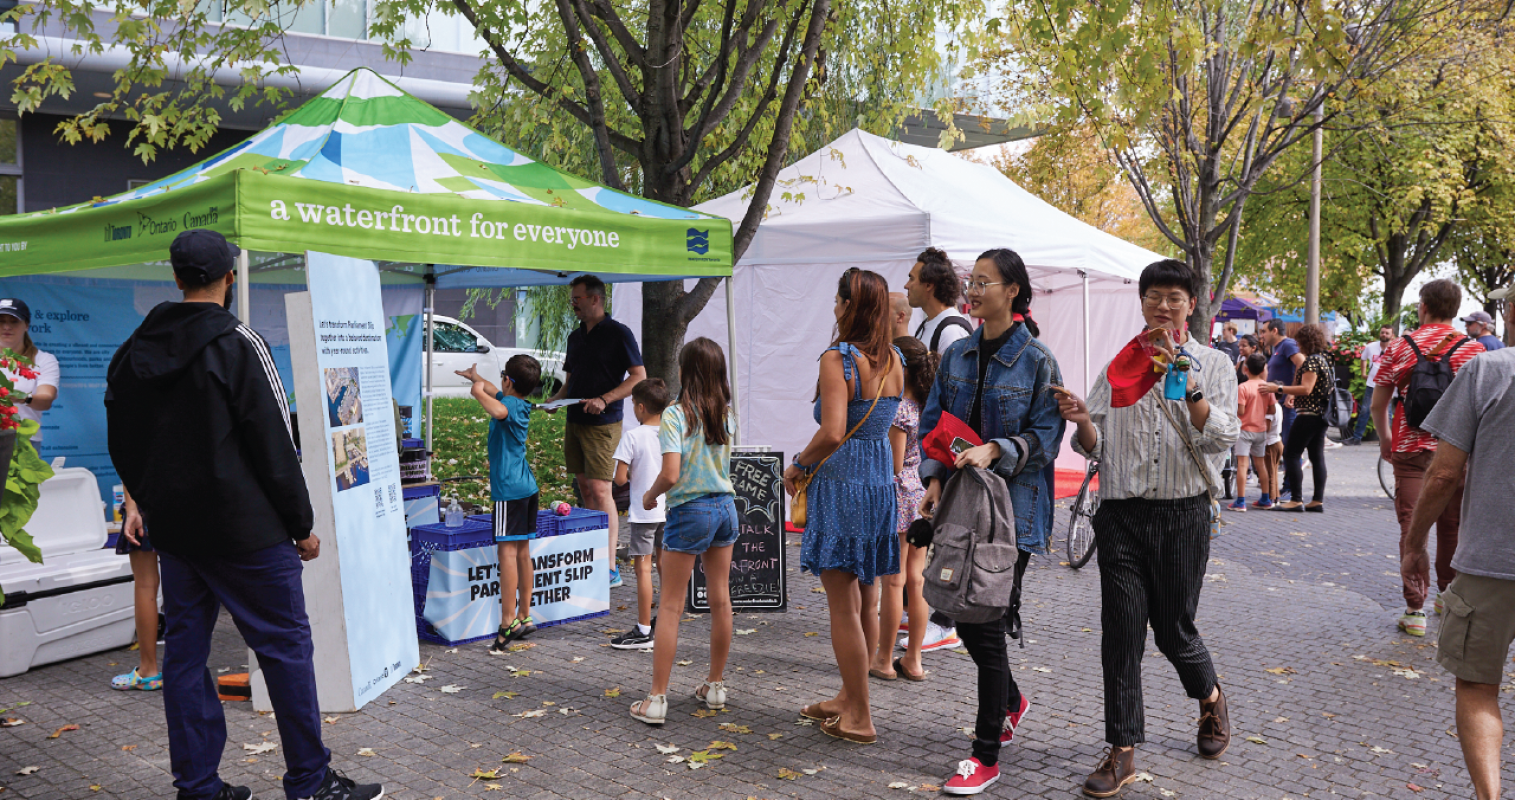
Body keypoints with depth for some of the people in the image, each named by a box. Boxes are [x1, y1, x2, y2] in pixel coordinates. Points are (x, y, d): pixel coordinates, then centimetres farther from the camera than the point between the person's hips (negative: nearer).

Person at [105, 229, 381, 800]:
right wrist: (302, 524, -6)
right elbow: (274, 445, -13)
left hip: (172, 531, 7)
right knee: (286, 644, 1)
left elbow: (122, 446, 16)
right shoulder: (237, 344, -13)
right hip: (243, 529, -7)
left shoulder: (134, 351, 8)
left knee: (185, 647, 12)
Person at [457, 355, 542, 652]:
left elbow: (498, 409, -38)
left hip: (509, 489, -9)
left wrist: (478, 389, -18)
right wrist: (476, 377, 54)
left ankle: (508, 623, -13)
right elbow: (495, 393, 37)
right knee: (522, 551, 12)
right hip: (527, 486, 9)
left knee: (507, 552, -10)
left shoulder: (510, 405, -12)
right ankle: (524, 617, 18)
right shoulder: (520, 404, 14)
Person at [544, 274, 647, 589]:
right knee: (584, 489, 9)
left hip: (603, 424, -8)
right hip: (574, 421, 8)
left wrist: (604, 400, -20)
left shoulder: (618, 333, -7)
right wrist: (556, 399, 2)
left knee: (600, 492, -10)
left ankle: (611, 567, -7)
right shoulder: (576, 336, 16)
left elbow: (639, 377, -10)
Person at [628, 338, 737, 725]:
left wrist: (650, 496, -2)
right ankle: (716, 685, 24)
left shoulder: (676, 415, -14)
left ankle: (656, 699, -1)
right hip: (725, 506, 6)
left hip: (690, 510, -6)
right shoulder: (725, 414, 5)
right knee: (720, 599, 13)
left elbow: (671, 475, -20)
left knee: (671, 606, -2)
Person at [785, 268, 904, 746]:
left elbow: (833, 433, -24)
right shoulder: (894, 362, 6)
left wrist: (798, 465, -11)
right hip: (881, 479, 8)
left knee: (843, 603, 1)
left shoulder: (837, 359, -16)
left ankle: (859, 718, 7)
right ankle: (850, 697, 30)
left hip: (840, 481, -8)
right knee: (865, 599, 17)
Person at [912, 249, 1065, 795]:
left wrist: (995, 450, -22)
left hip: (1011, 506, -6)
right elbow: (932, 422, 12)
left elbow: (1045, 436, -8)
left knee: (989, 625, -4)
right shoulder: (958, 354, 10)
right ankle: (1011, 702, 41)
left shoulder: (1037, 361, -6)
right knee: (965, 617, 12)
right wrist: (935, 478, -2)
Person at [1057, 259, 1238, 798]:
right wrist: (1083, 422, -14)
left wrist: (1187, 385, -20)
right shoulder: (1118, 365, 9)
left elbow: (1222, 439, -10)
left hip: (1183, 514, -2)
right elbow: (1096, 447, 8)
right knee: (1121, 631, -1)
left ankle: (1210, 698, 40)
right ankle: (1122, 752, 8)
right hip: (1121, 515, 2)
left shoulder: (1212, 365, 3)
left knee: (1173, 628, 8)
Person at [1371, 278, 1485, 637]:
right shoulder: (1473, 349, -2)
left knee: (1412, 526, 2)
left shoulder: (1399, 347, -2)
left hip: (1410, 448, -1)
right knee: (1452, 526, 16)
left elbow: (1378, 405, 1)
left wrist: (1385, 441, 15)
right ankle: (1448, 597, 31)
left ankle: (1415, 609, 0)